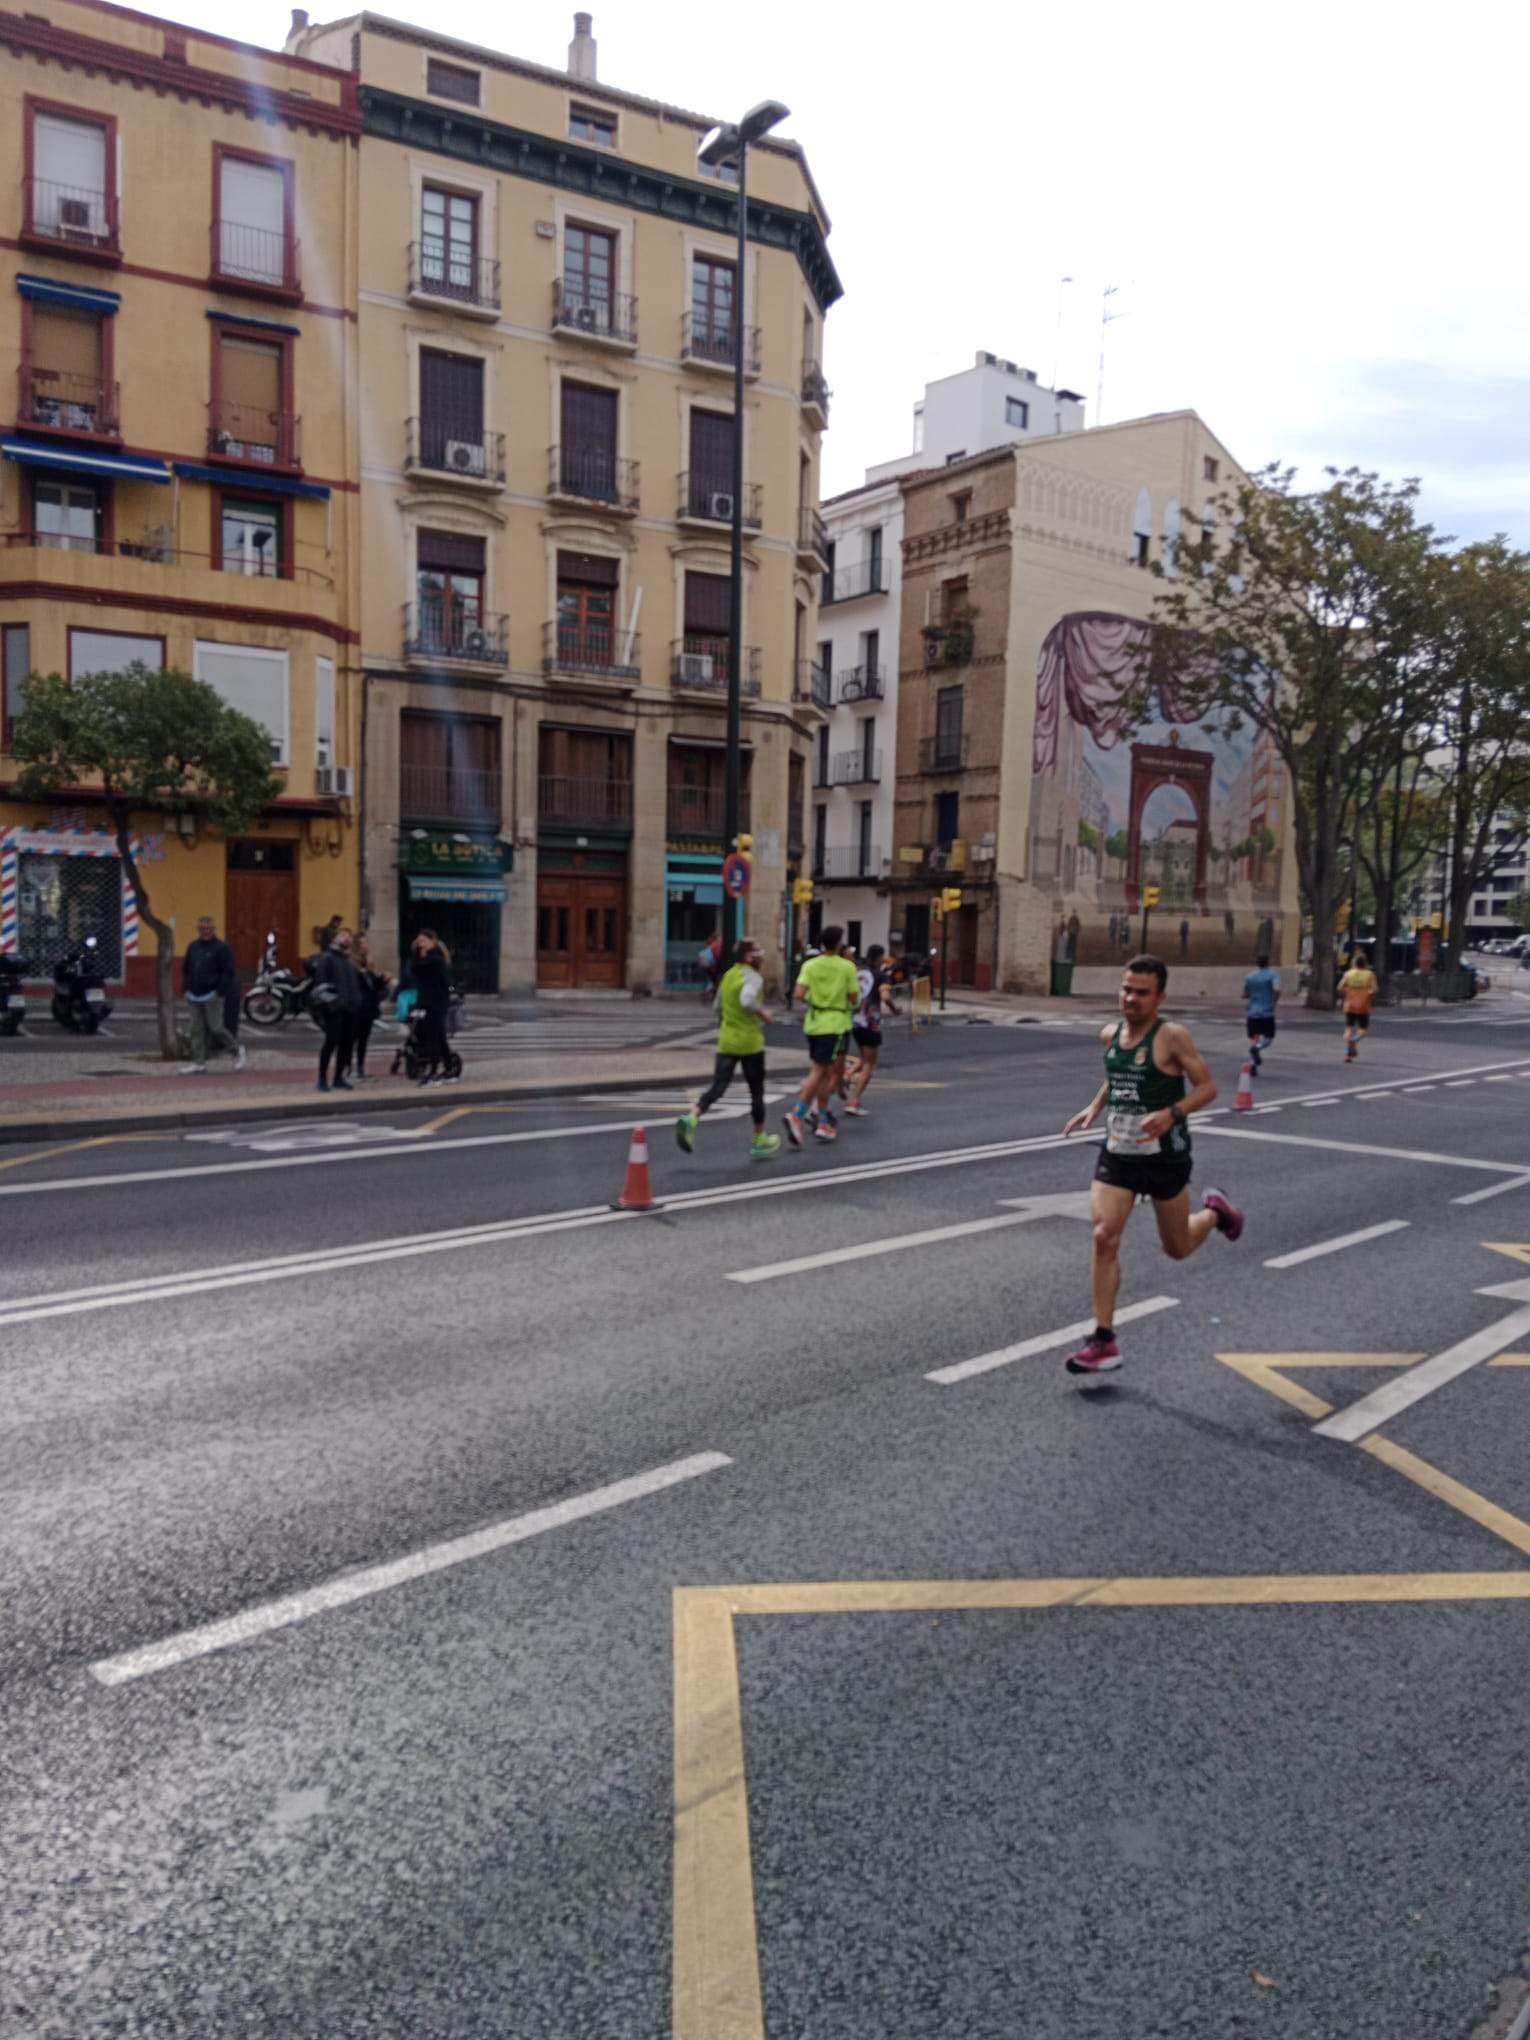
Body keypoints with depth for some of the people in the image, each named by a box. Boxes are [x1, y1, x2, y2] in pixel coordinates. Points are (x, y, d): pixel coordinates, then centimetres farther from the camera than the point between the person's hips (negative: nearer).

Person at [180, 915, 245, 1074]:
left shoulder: (222, 948, -6)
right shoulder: (193, 947, 14)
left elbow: (229, 972, -10)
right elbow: (185, 969, 22)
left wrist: (221, 993, -14)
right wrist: (186, 988, 12)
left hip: (212, 997, -6)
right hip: (194, 997, 6)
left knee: (215, 1027, -5)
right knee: (197, 1030, 3)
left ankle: (237, 1050, 17)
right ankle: (199, 1063, 6)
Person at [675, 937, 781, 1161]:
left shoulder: (728, 975, 11)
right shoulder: (753, 977, -13)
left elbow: (719, 1006, 21)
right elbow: (747, 1001, -31)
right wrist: (762, 1013, -15)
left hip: (726, 1041, 6)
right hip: (750, 1042, -6)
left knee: (717, 1086, -2)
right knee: (757, 1092, 10)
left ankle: (691, 1118, -28)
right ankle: (760, 1141, 21)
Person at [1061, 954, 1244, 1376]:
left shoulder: (1172, 1036, -14)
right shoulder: (1110, 1034, 4)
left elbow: (1207, 1087, -12)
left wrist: (1172, 1113, -28)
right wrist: (1094, 1108, 6)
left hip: (1164, 1156, -4)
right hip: (1116, 1152, 4)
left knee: (1177, 1249, 13)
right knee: (1104, 1238, -12)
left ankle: (1215, 1211, 47)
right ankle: (1104, 1341, -6)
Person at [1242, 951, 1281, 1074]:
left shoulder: (1250, 976, 5)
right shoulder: (1273, 974, -6)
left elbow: (1244, 995, 10)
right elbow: (1277, 989, -22)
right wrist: (1276, 1000, -5)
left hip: (1252, 1013, 3)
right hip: (1267, 1013, -3)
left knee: (1254, 1038, 6)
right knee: (1268, 1037, 12)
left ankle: (1253, 1065, -7)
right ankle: (1257, 1047, -19)